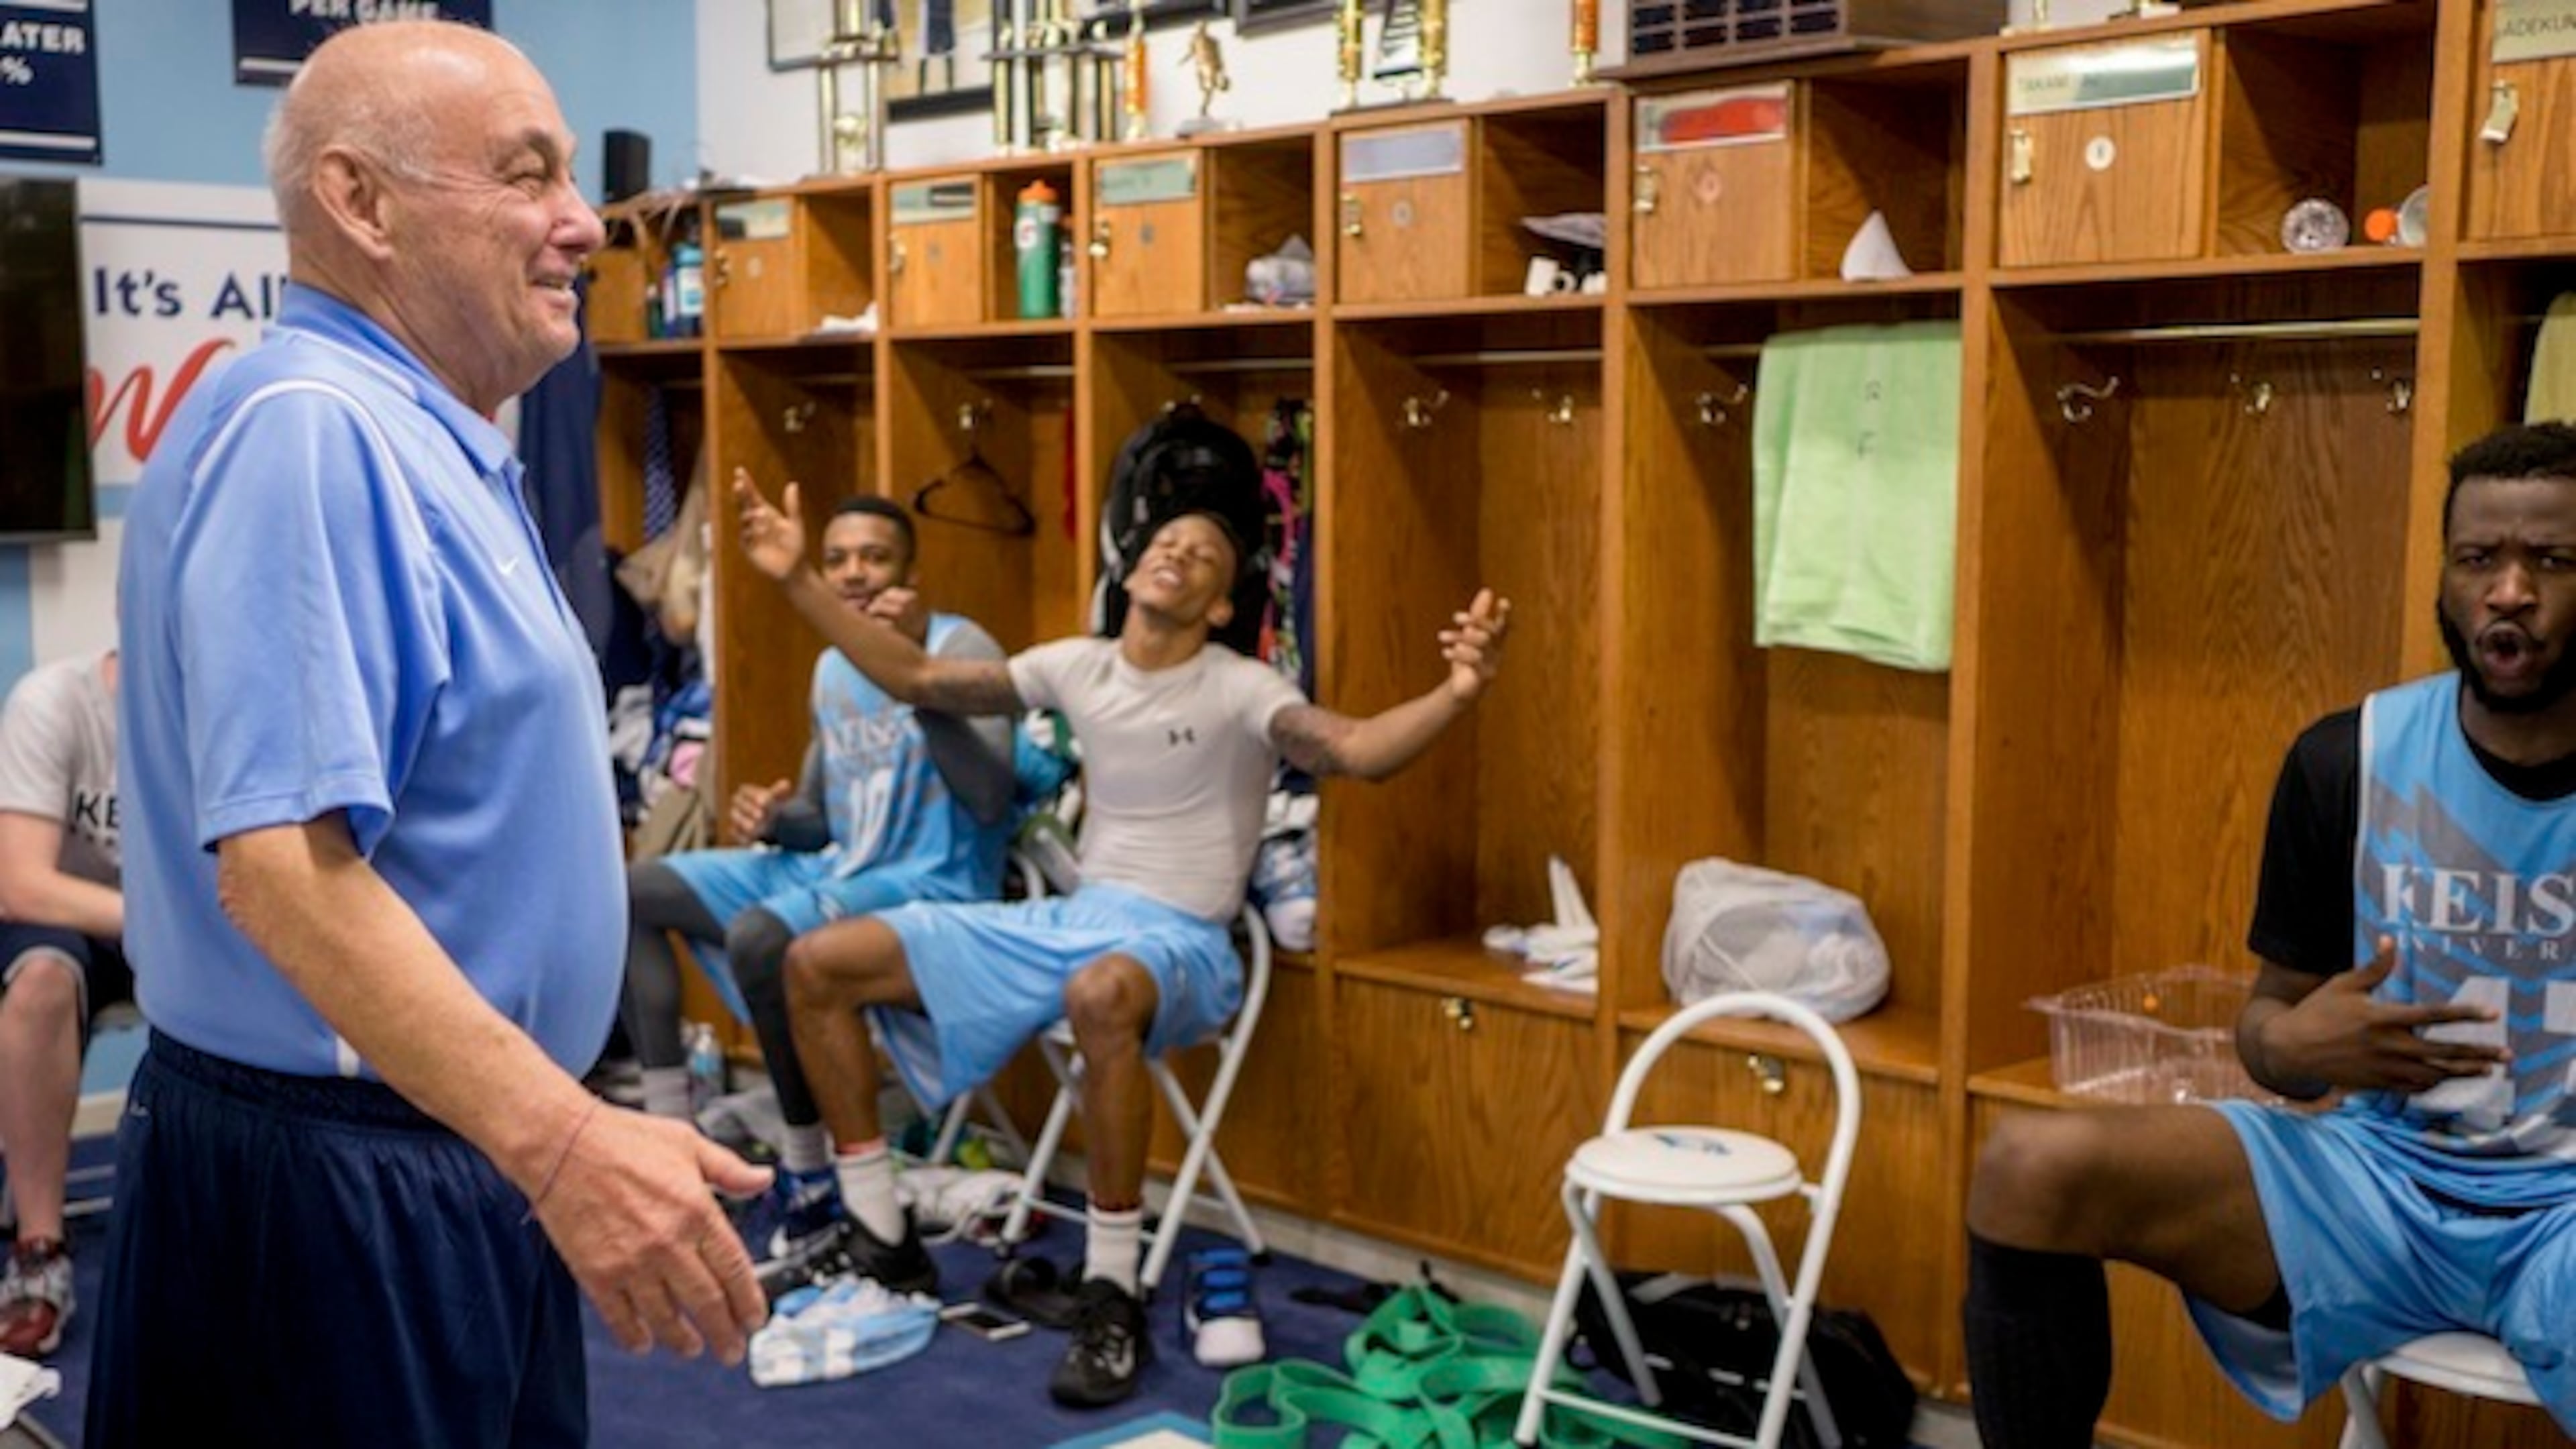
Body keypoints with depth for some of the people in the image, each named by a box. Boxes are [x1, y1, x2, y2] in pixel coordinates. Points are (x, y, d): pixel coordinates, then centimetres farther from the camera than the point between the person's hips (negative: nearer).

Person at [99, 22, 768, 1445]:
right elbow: (281, 860, -28)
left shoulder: (419, 441, 12)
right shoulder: (306, 429, -20)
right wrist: (562, 1138, -32)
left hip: (457, 1155, 10)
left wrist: (553, 1136, 23)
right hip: (334, 1181, -10)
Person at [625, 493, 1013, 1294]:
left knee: (758, 937, -35)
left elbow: (991, 801, -25)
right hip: (834, 868, 9)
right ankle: (670, 1133, 5)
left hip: (932, 887, -9)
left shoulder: (963, 647, -12)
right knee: (630, 892, 6)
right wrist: (772, 815, -3)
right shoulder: (832, 667, 13)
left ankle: (811, 1174, -17)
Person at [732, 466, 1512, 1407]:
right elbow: (920, 681, 13)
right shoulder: (1078, 666, 10)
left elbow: (1355, 751, -25)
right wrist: (799, 582, 8)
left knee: (1101, 994, -46)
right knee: (817, 964, -3)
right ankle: (877, 1233, 8)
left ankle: (1112, 1300, -30)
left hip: (1179, 942, -6)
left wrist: (1453, 695, -45)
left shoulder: (1239, 691, -7)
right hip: (1063, 920, 7)